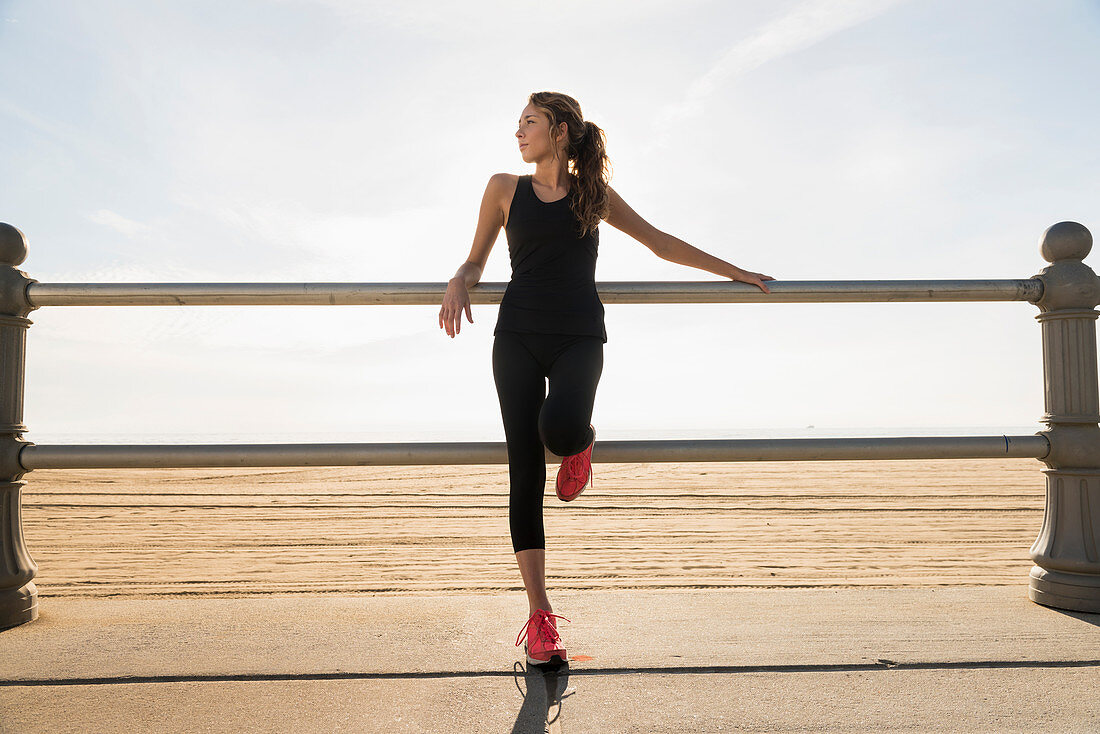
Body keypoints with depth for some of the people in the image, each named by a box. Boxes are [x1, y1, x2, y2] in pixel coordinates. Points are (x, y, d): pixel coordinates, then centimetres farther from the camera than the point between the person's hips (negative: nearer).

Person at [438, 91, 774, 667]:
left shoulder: (593, 193, 12)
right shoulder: (505, 188, 12)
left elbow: (663, 244, 19)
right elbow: (476, 260, 17)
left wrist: (733, 271, 21)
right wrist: (458, 284, -7)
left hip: (579, 337, -1)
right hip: (518, 337, 1)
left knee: (560, 428, -34)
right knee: (525, 471, -5)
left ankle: (580, 444, 8)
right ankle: (539, 617, 3)